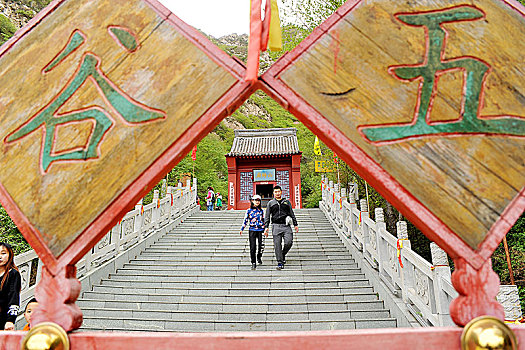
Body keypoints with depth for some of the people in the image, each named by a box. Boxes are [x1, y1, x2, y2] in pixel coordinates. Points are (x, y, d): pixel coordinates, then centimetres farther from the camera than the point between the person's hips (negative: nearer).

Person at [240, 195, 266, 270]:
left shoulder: (261, 211, 9)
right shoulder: (249, 211, 5)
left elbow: (264, 221, 13)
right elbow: (245, 220, 7)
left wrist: (266, 230, 9)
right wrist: (241, 229, 1)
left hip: (260, 230, 1)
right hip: (252, 230, -1)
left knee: (262, 245, -5)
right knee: (252, 247, -3)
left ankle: (259, 257, 25)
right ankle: (253, 263, 9)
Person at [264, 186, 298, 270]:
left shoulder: (287, 202, 15)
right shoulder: (270, 203, 11)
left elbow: (292, 214, 19)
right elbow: (267, 216, 10)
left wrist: (295, 225, 14)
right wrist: (266, 227, 0)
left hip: (286, 226, 1)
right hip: (276, 226, -1)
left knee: (289, 242, -12)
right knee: (277, 245, -4)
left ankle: (283, 254, 16)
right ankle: (280, 262, 5)